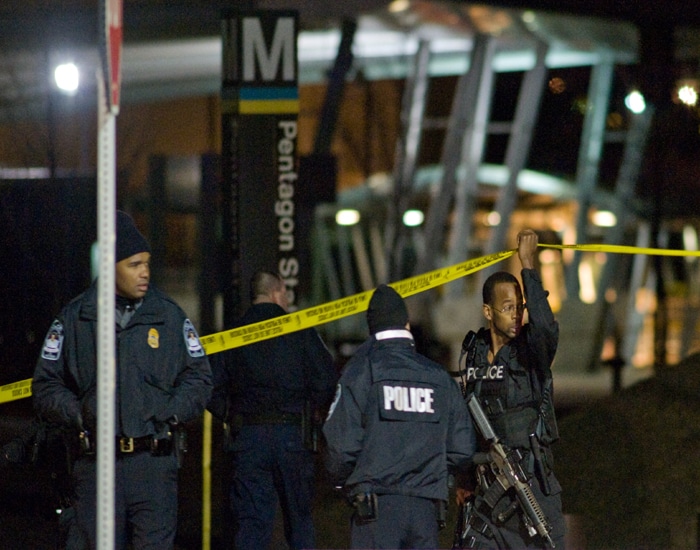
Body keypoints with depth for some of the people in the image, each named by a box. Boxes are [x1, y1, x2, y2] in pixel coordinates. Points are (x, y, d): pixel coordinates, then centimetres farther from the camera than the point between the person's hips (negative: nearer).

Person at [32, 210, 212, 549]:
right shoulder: (74, 319, 5)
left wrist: (170, 413, -3)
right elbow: (45, 386, 9)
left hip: (155, 461, 0)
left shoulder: (169, 316, 8)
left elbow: (199, 377, 13)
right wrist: (79, 415, -6)